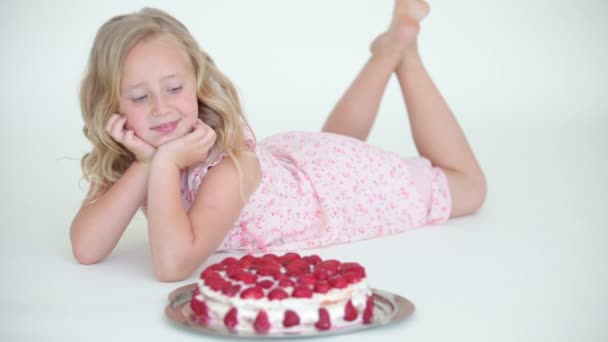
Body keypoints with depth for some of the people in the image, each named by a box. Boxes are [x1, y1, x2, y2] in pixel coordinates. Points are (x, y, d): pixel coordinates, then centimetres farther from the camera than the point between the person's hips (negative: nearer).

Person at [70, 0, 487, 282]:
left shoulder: (230, 162, -41)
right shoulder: (123, 161, -22)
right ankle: (387, 51, 39)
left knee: (468, 187, 18)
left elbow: (174, 263, -52)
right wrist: (146, 162, -41)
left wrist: (164, 163, -48)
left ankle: (402, 47, 24)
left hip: (343, 179, -5)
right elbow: (86, 249, -33)